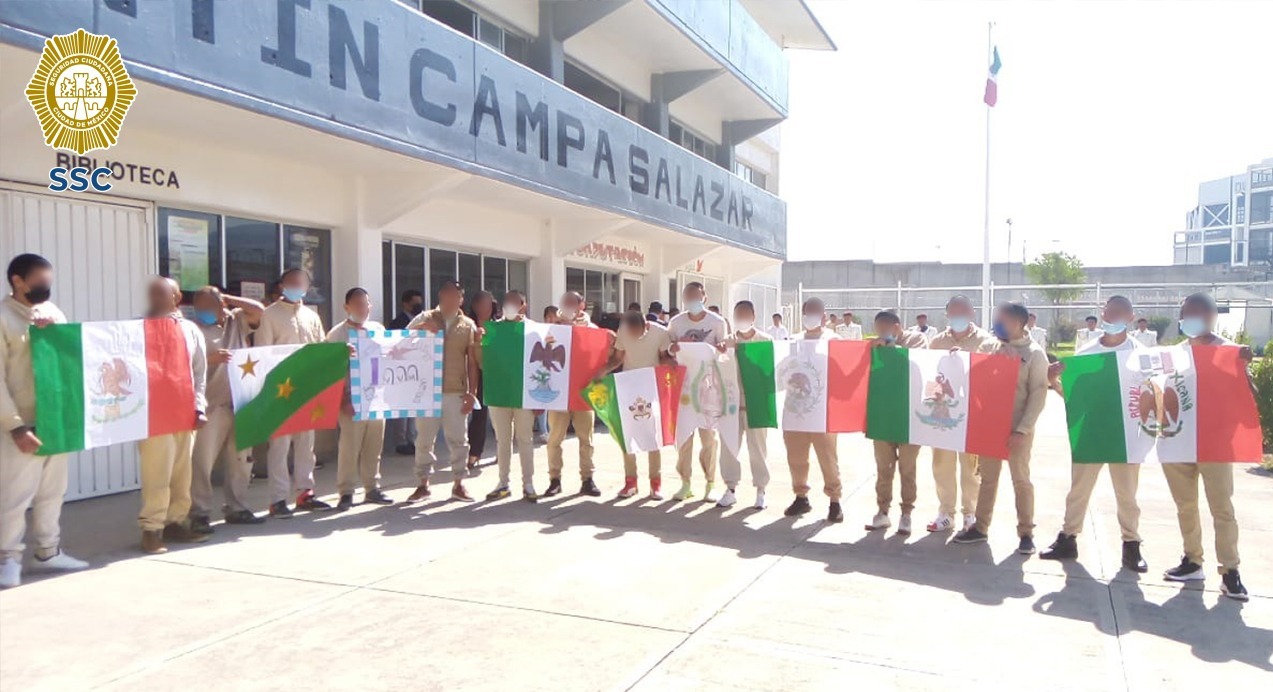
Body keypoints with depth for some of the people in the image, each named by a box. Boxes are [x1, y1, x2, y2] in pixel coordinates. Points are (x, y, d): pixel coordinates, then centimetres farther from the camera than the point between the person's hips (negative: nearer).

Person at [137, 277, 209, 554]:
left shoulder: (190, 330, 9)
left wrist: (199, 406, 4)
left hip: (186, 411, 5)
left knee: (182, 473, 11)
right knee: (156, 474, -4)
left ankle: (176, 522, 22)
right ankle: (152, 529, 6)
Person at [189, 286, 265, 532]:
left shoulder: (237, 320, 12)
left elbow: (259, 310, 0)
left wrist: (228, 298, 3)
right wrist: (211, 358, -28)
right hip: (211, 406, -5)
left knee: (240, 459, 12)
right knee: (202, 461, -5)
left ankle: (236, 508, 22)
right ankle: (200, 514, 3)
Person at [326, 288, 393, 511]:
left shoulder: (378, 329, 12)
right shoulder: (337, 334, -2)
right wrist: (343, 400, -12)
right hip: (352, 399, -5)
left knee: (374, 446, 11)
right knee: (349, 446, -4)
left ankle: (372, 488, 22)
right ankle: (346, 493, 6)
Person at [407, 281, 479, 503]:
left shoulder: (468, 325, 6)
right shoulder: (425, 319, 4)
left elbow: (472, 362, 6)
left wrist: (472, 392, 1)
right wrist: (421, 328, -18)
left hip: (456, 392, 0)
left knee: (458, 440, 5)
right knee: (424, 439, 7)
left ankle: (458, 484, 16)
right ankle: (423, 484, 18)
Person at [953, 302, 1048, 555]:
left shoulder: (1034, 354, -6)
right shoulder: (994, 348, 8)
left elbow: (1038, 395, -10)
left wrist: (1022, 429, -17)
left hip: (1017, 430, -5)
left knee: (1021, 480, 4)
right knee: (987, 478, 11)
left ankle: (1026, 533, 15)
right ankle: (980, 527, 20)